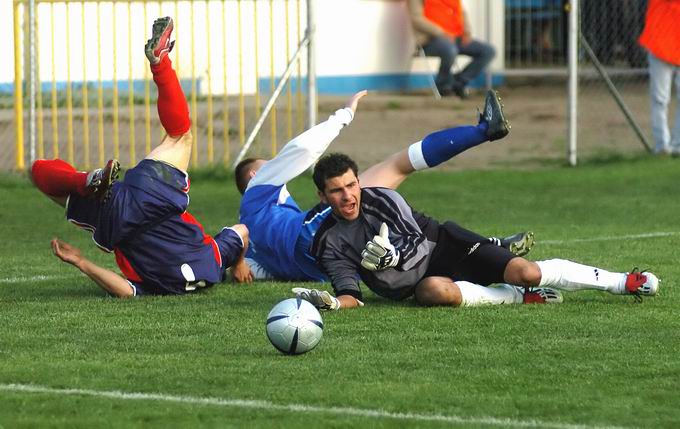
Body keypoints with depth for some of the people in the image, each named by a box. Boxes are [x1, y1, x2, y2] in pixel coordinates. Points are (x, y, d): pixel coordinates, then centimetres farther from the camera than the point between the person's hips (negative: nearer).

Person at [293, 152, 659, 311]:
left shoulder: (382, 200, -11)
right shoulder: (327, 244, -7)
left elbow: (416, 243, -8)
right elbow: (352, 293, -11)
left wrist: (392, 255, -29)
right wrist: (334, 302, -35)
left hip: (442, 244, 0)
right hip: (414, 283, 0)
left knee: (526, 272, -18)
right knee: (436, 292, -39)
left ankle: (624, 282, -1)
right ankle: (522, 297, -17)